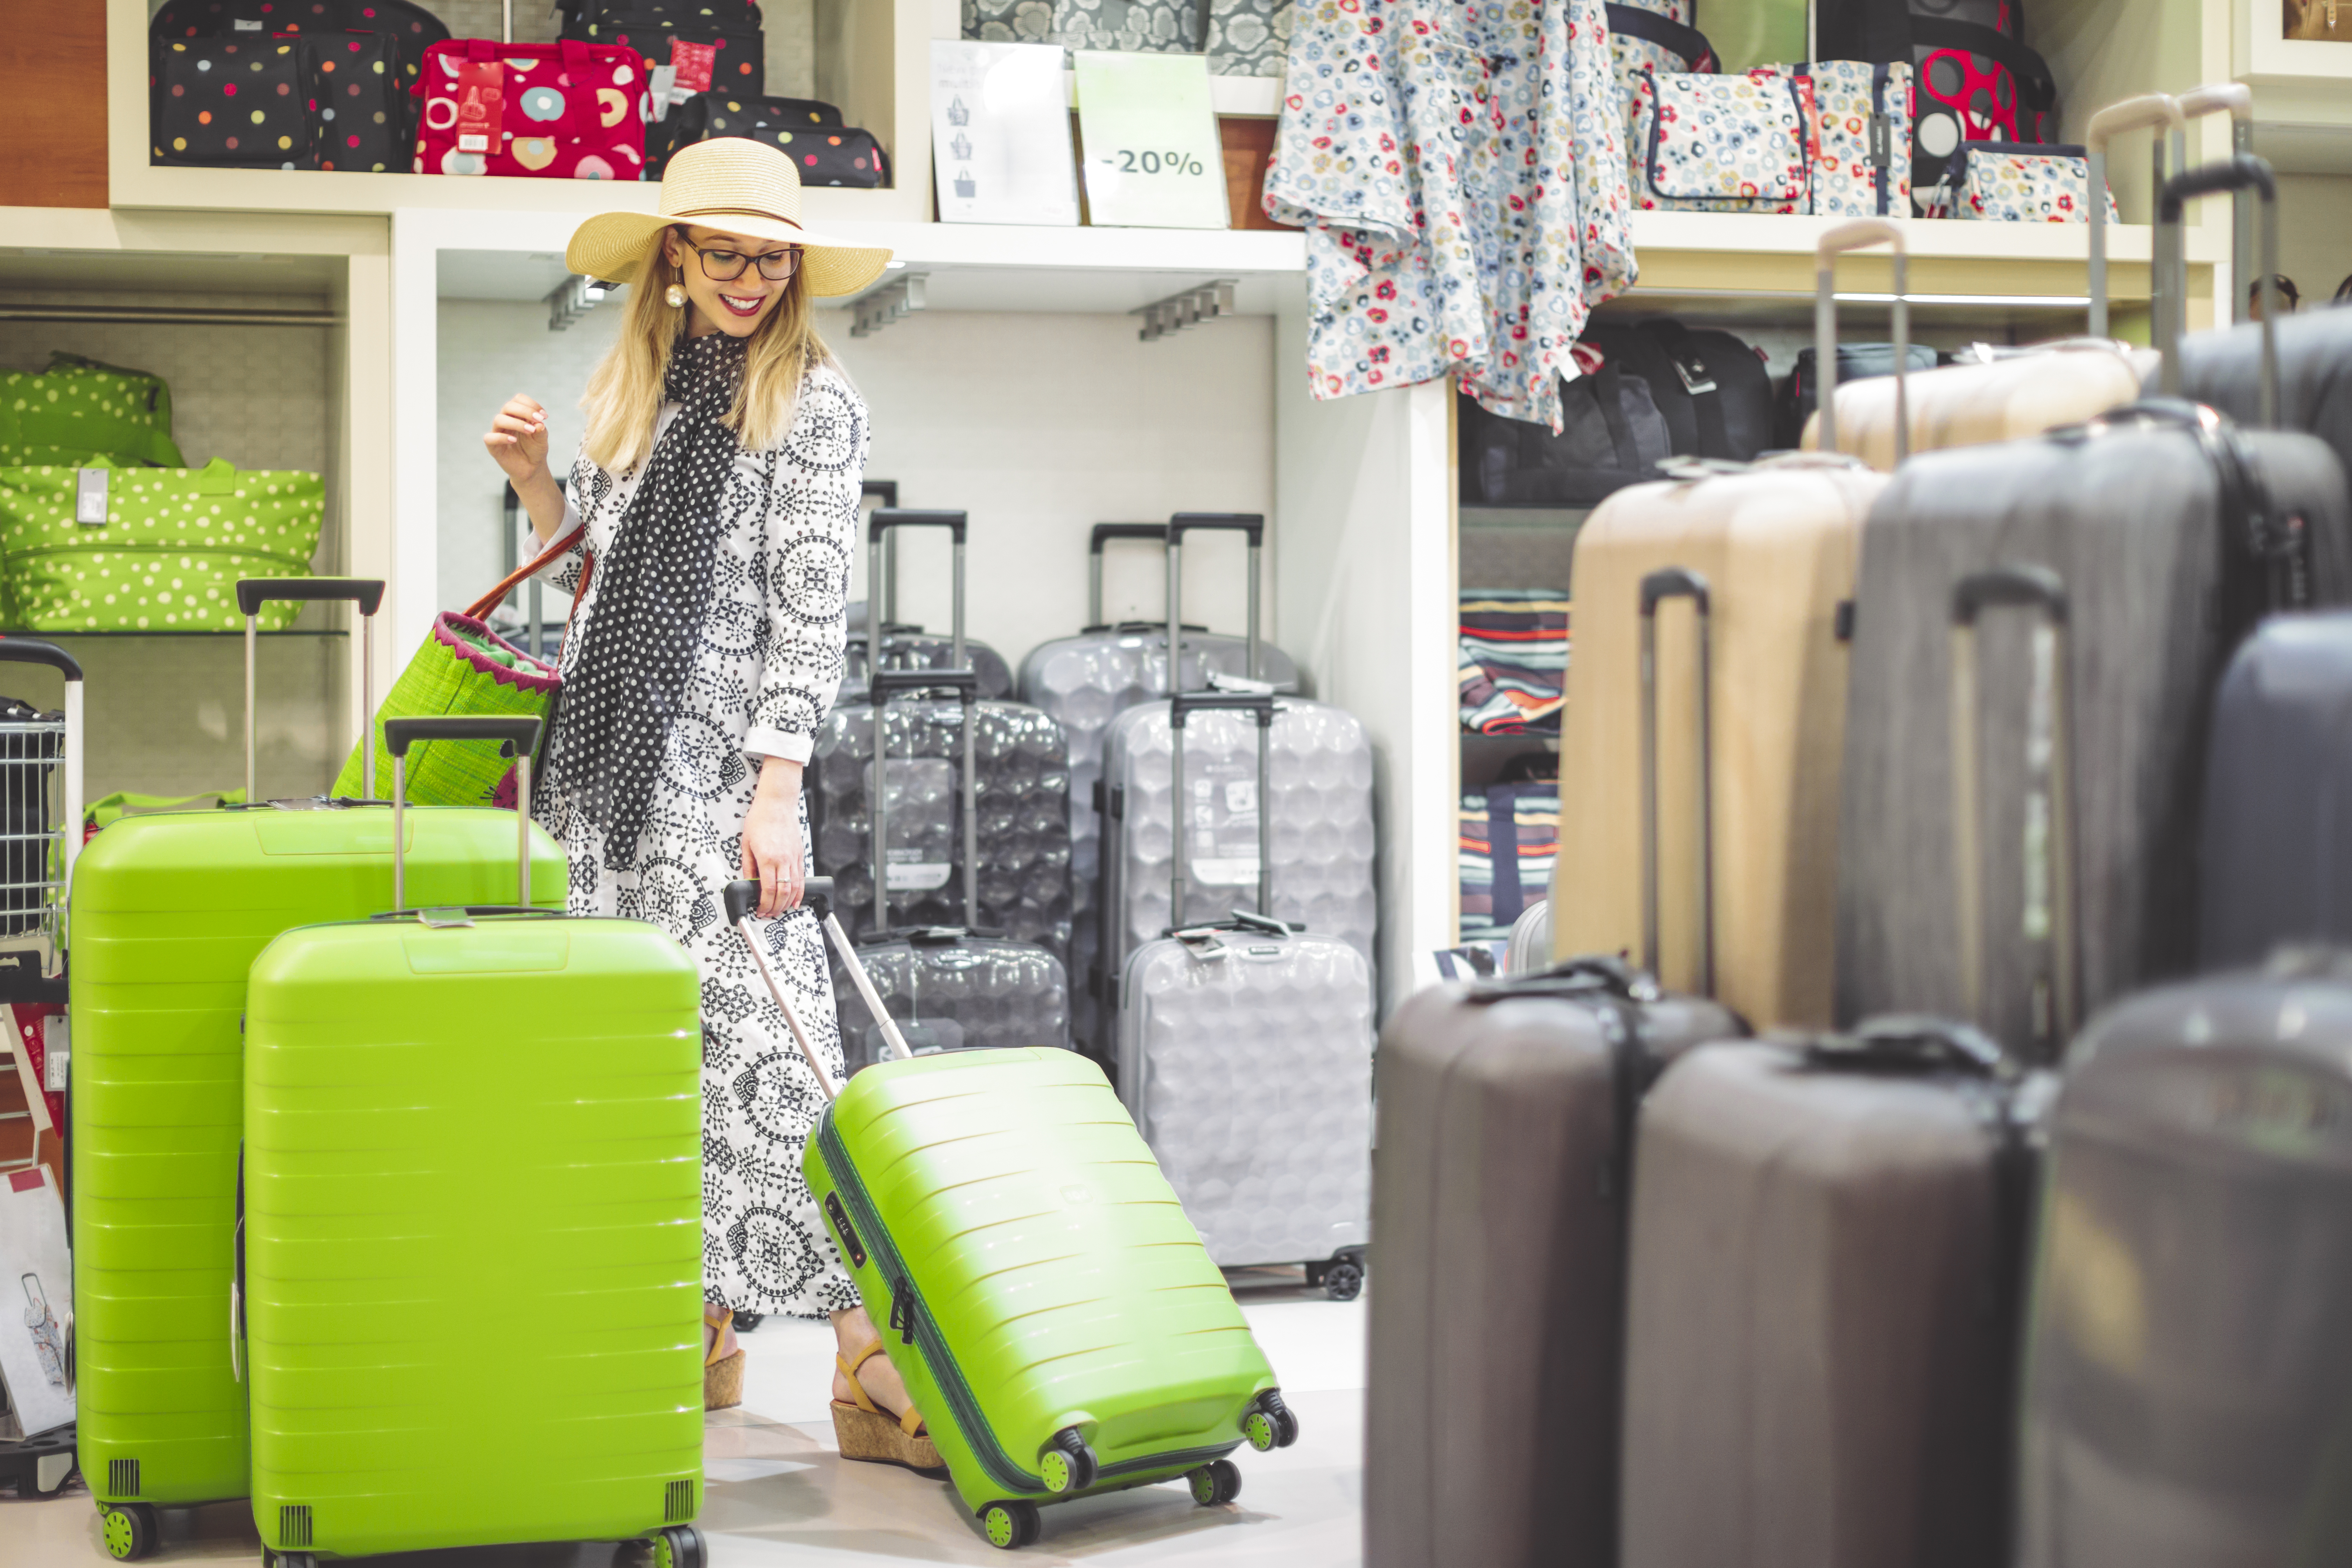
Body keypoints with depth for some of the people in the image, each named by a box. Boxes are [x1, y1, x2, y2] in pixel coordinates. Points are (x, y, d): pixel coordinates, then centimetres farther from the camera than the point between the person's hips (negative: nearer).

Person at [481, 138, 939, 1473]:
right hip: (607, 756, 6)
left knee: (760, 1036, -12)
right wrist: (537, 480, 5)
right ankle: (691, 1326, 16)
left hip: (719, 760, -6)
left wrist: (778, 792, -16)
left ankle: (867, 1361, -11)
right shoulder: (629, 388, 16)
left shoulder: (814, 400, -3)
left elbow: (811, 610, -9)